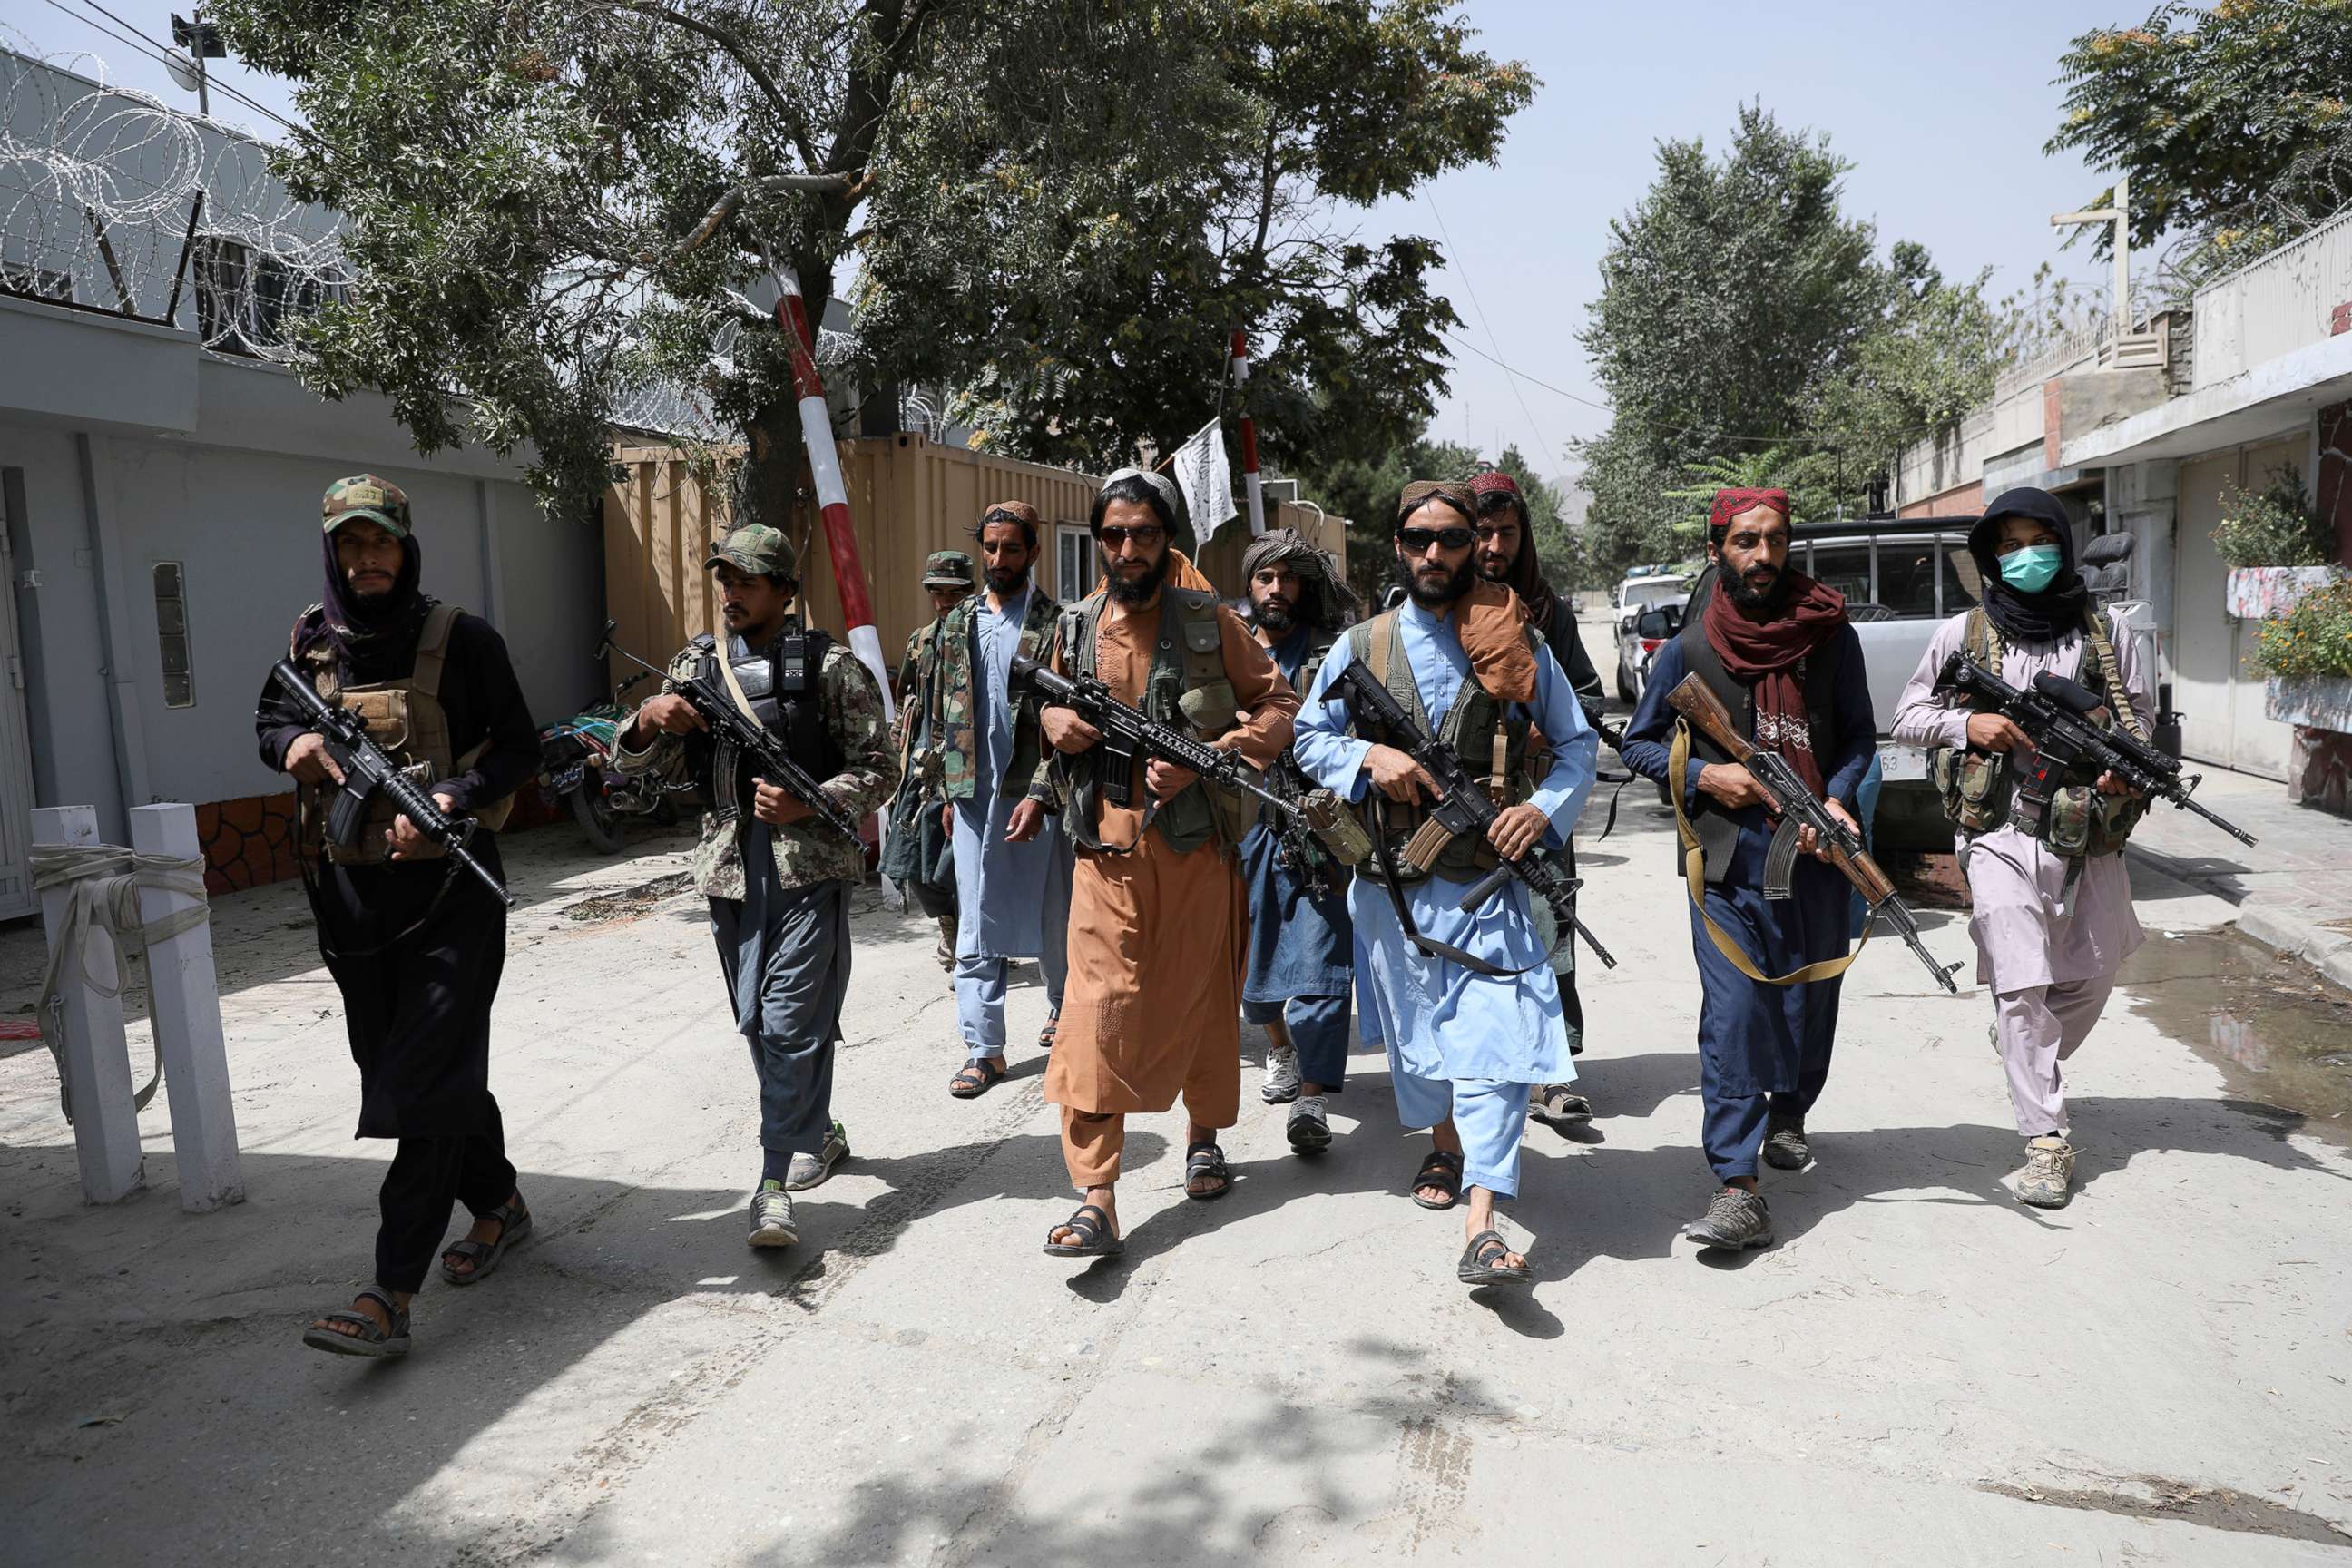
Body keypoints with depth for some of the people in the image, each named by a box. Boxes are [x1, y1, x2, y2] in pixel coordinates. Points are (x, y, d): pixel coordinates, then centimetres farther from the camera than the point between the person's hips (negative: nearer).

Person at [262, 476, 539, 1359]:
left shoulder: (460, 640, -6)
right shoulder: (310, 642, 8)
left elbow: (519, 750, -5)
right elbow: (267, 720, 22)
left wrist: (448, 800, -22)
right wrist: (293, 742, -2)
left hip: (447, 894, -6)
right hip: (349, 894, 6)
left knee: (423, 1085, -8)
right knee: (396, 1066, 16)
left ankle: (390, 1297, -7)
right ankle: (498, 1205, 36)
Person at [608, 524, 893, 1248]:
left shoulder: (830, 667, -3)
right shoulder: (697, 664, 11)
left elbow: (878, 772, -3)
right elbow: (652, 764, 12)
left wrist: (806, 805, -19)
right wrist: (647, 722, -10)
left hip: (809, 867, -5)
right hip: (729, 868, 6)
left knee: (791, 1022, -9)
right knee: (758, 1022, 14)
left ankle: (779, 1178, -1)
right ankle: (817, 1134, 33)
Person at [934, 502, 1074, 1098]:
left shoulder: (1056, 624, -5)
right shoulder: (958, 624, 11)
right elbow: (946, 714, 15)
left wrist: (1040, 795, -18)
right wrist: (948, 792, 12)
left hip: (1036, 794, -4)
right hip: (974, 795, 4)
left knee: (1052, 915, 10)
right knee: (978, 926, 4)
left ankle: (1064, 1007, 34)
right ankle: (983, 1047, 9)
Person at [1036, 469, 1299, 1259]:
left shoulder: (1209, 621, -2)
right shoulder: (1076, 628, 7)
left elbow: (1278, 704, -2)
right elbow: (1053, 705, 21)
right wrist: (1056, 723, -4)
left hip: (1195, 846, -1)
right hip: (1108, 852, 1)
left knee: (1200, 1000, 13)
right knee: (1098, 1013, -7)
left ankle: (1204, 1136, 37)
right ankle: (1096, 1200, -4)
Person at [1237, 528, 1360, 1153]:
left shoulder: (1332, 654, 2)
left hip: (1316, 827, -4)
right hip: (1245, 826, 4)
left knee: (1317, 960, -11)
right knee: (1254, 953, 15)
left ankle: (1311, 1100, -9)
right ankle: (1280, 1049, 40)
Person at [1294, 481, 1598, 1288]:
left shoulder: (1518, 645, 4)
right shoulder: (1362, 644, 6)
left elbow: (1578, 744, 9)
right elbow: (1309, 737, 9)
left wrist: (1545, 806, -10)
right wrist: (1370, 756, -11)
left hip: (1487, 879, -2)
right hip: (1389, 881, 2)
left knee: (1496, 1034, -13)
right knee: (1414, 1024, 16)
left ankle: (1482, 1227, -13)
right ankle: (1444, 1145, 42)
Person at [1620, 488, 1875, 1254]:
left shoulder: (1831, 637, 5)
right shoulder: (1687, 649, 0)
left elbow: (1859, 734, 10)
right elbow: (1639, 743, 7)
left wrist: (1838, 798, -9)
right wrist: (1705, 775, -10)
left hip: (1816, 855, 3)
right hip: (1728, 865, -3)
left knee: (1810, 999, 16)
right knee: (1734, 1014, -10)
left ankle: (1788, 1112, 44)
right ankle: (1738, 1191, -10)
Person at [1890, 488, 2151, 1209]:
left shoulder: (2106, 636, 8)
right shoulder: (1962, 634, 4)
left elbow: (2143, 720, 12)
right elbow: (1908, 717, 8)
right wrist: (1968, 724, -11)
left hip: (2090, 838, 3)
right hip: (2001, 835, -3)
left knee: (2092, 979, 15)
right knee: (2020, 986, -8)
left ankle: (2030, 1060, 45)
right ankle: (2045, 1138, -2)